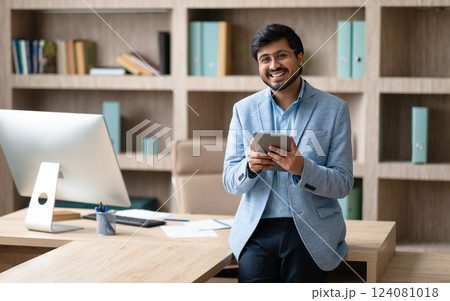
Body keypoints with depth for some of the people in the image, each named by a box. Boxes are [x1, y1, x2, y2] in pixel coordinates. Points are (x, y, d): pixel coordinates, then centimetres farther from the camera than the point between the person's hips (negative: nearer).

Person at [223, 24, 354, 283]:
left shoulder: (334, 109, 1)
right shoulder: (244, 110, 9)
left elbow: (343, 184, -2)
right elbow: (230, 182, 8)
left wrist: (302, 168, -21)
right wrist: (250, 167, -16)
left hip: (311, 232, -1)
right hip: (257, 230, 1)